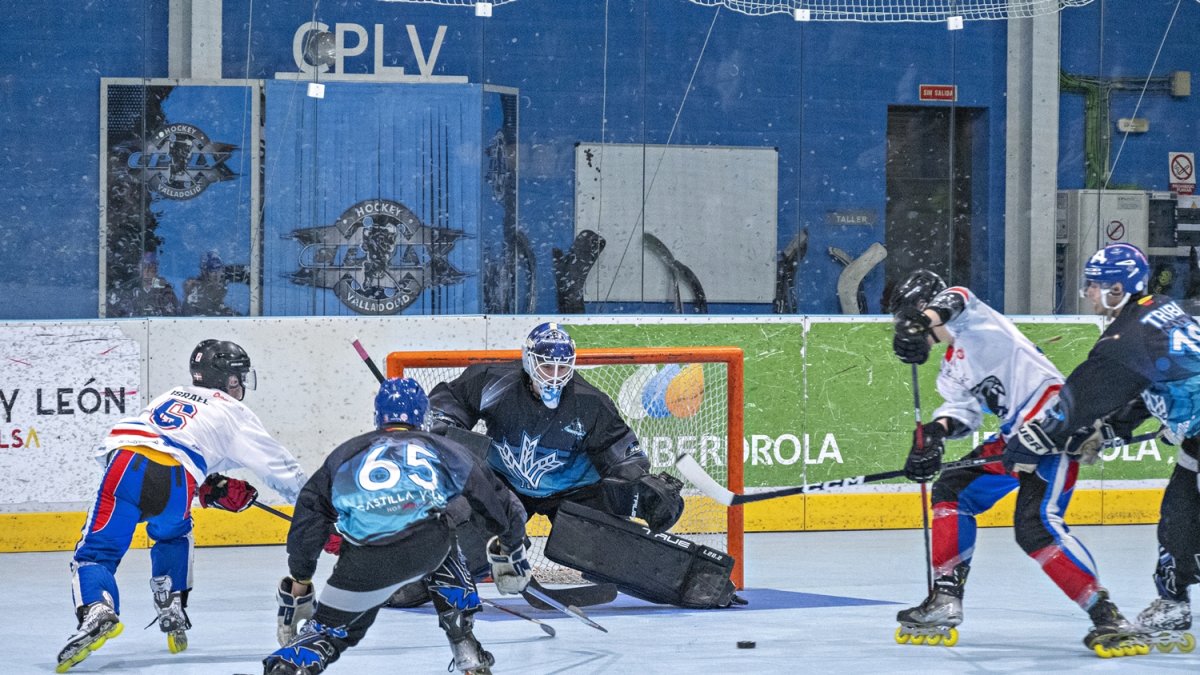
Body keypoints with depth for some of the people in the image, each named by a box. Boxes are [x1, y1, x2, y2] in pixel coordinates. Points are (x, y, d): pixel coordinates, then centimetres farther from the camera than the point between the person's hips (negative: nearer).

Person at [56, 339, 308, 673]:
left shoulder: (170, 397, 36)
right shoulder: (233, 413, 22)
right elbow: (279, 466, 25)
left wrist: (212, 486, 36)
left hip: (124, 465, 2)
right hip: (175, 480, -2)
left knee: (96, 552, 2)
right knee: (172, 536, 32)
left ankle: (97, 611, -27)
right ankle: (172, 612, 22)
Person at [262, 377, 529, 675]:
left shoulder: (345, 453, 29)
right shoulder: (443, 449, 28)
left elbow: (309, 519, 23)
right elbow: (490, 497, 31)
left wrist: (299, 584, 27)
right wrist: (512, 549, 45)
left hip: (365, 559, 0)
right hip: (428, 544, 0)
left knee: (332, 626, 17)